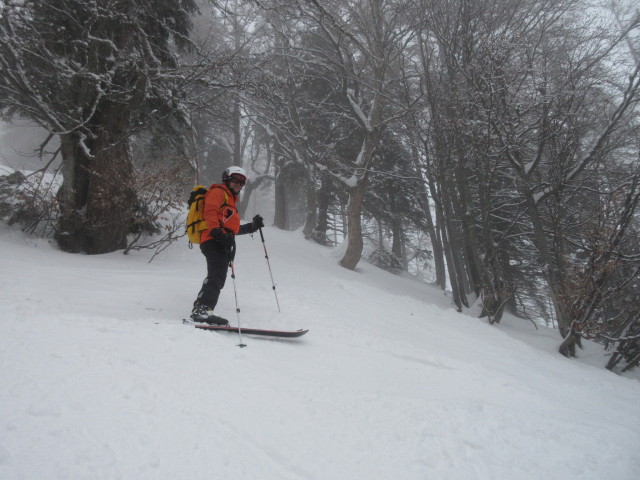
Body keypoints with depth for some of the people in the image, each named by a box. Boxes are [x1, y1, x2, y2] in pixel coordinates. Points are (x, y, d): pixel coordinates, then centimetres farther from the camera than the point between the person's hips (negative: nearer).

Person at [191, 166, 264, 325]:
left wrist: (252, 226, 31)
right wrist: (217, 231, -26)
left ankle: (200, 310, 8)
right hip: (214, 240, -10)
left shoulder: (231, 199, 37)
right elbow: (210, 212, -11)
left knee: (217, 279, 6)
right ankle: (203, 309, -35)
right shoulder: (218, 192, 8)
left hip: (224, 243, 10)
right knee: (217, 275, -25)